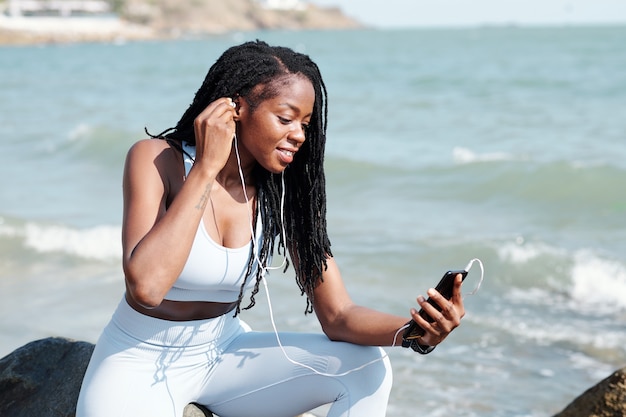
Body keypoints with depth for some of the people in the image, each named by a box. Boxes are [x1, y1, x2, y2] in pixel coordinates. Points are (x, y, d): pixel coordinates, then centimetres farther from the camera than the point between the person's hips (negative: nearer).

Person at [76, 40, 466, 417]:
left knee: (366, 368, -15)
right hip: (140, 361, -4)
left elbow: (338, 316, -11)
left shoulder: (284, 193, -8)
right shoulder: (156, 160, -18)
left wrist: (415, 330, -31)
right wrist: (206, 168, -29)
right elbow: (146, 286, -32)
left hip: (224, 352, 4)